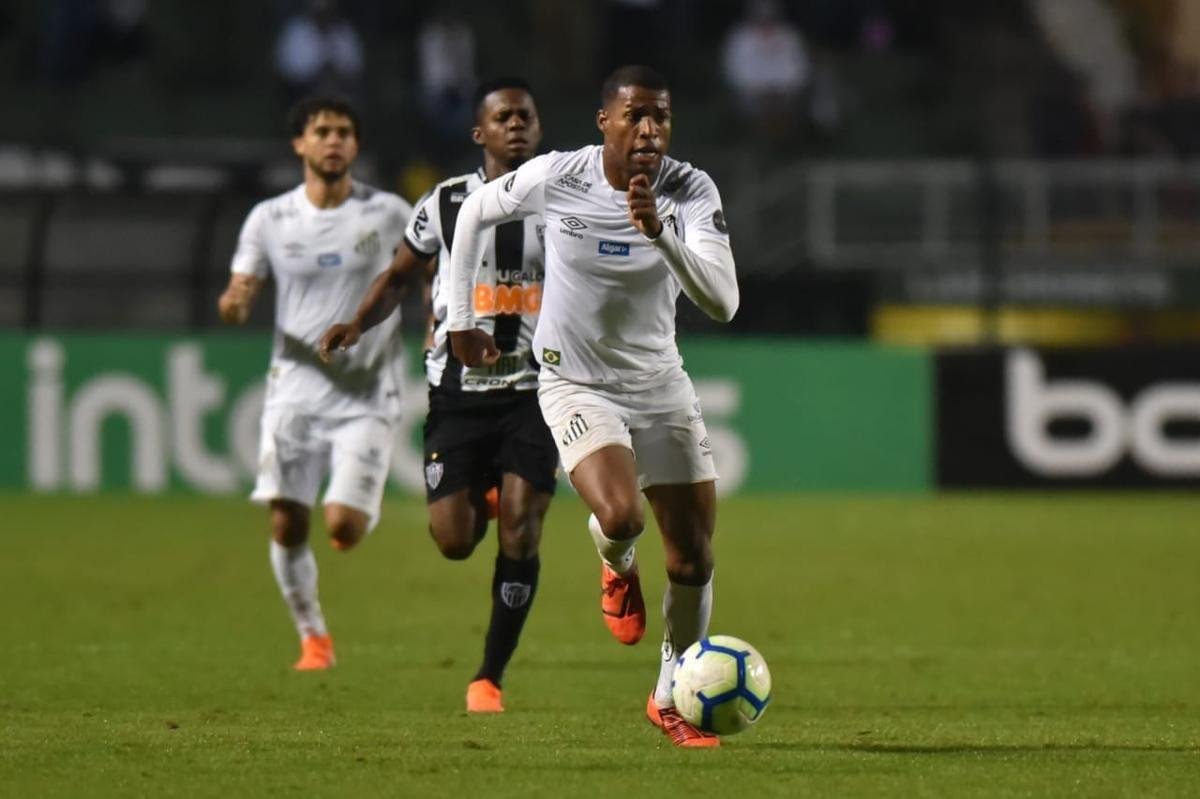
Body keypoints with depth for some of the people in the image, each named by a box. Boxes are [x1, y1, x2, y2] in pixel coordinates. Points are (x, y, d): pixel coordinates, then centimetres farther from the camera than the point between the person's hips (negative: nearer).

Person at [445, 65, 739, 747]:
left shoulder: (692, 191, -14)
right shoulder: (556, 178, -14)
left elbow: (723, 302, -26)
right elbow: (476, 212, 7)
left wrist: (661, 233, -39)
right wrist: (461, 317, 7)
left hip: (662, 386, 2)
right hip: (576, 385, -2)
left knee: (695, 559, 3)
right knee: (620, 517, -29)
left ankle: (672, 700, 25)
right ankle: (618, 568, 10)